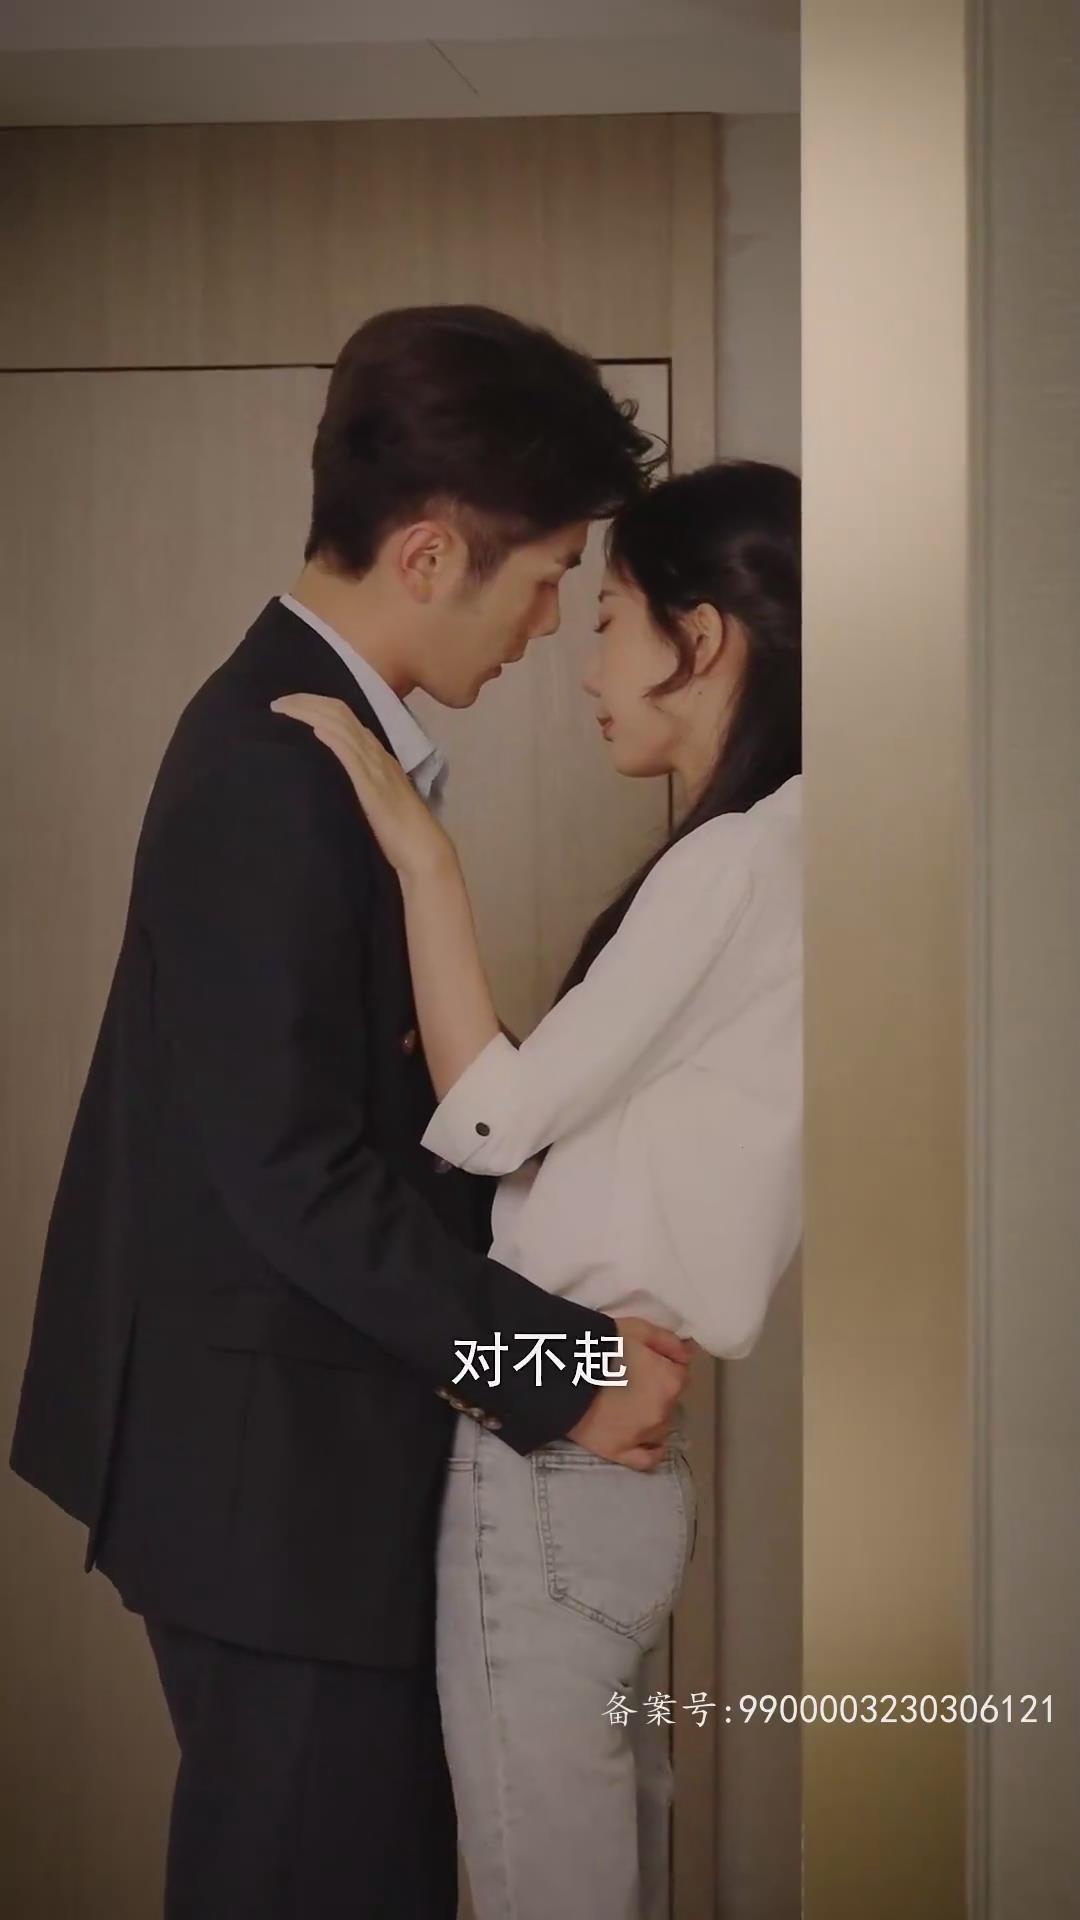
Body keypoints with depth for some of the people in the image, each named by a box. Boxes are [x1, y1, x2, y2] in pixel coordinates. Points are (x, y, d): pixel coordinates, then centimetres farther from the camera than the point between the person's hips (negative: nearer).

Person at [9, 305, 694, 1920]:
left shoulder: (311, 728, 8)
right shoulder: (277, 772, -22)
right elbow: (289, 1169, -24)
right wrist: (558, 1365, -19)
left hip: (311, 1437, 10)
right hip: (275, 1463, -10)